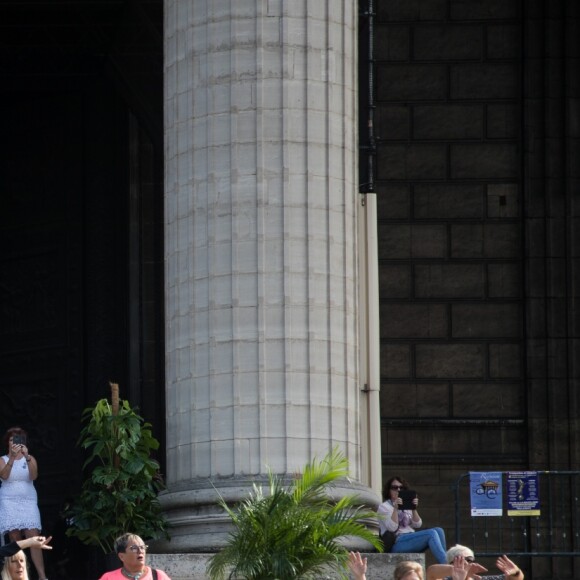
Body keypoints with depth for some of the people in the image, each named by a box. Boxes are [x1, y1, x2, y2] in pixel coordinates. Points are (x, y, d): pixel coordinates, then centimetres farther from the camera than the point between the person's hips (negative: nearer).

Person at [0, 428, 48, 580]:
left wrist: (27, 456, -23)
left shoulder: (30, 459, 8)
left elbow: (34, 476, -10)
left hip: (28, 502, 0)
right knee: (15, 539, -5)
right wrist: (12, 457, -25)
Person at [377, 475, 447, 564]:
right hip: (397, 543, -7)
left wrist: (414, 509, -6)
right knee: (431, 533, -26)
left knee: (438, 530, -16)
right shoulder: (384, 507, 4)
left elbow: (417, 525, 8)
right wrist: (395, 509, -19)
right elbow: (392, 528, -12)